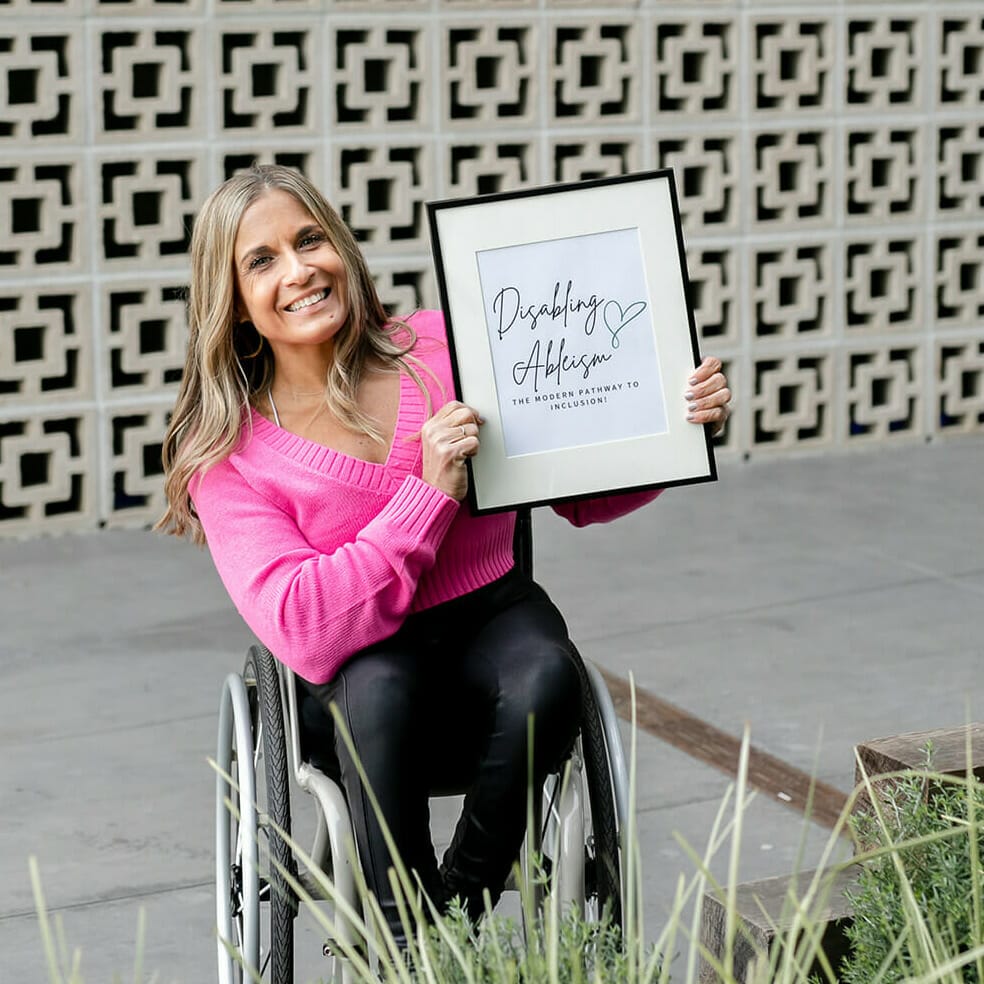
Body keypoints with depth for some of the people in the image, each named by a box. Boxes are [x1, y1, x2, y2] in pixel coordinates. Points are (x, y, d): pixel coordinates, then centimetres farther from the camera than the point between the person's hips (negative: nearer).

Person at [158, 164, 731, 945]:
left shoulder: (447, 349, -3)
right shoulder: (227, 456, -8)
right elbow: (301, 631, -22)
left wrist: (680, 422, -12)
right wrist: (430, 493, -25)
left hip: (496, 618, 2)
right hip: (362, 670, -2)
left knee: (545, 675, -33)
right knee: (381, 685, -37)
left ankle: (459, 908, -12)